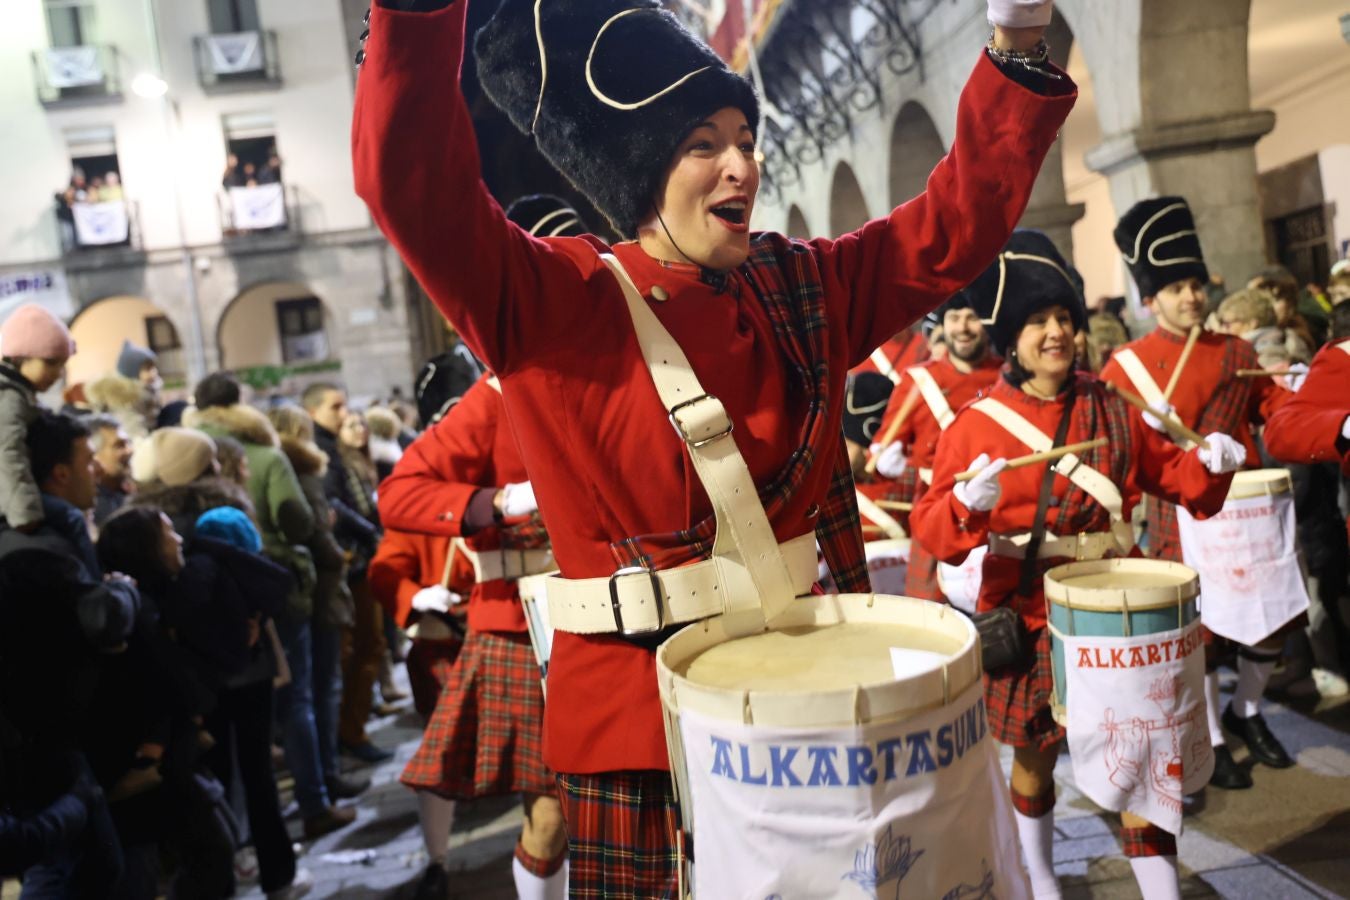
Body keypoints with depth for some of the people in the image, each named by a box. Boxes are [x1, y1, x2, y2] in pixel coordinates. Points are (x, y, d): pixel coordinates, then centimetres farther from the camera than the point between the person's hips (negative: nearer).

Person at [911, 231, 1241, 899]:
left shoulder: (1111, 411, 2)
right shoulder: (976, 424, -7)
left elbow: (1167, 475, 11)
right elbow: (930, 525, -10)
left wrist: (1210, 463, -9)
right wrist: (966, 504, -31)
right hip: (1026, 615, -1)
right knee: (1034, 753, 16)